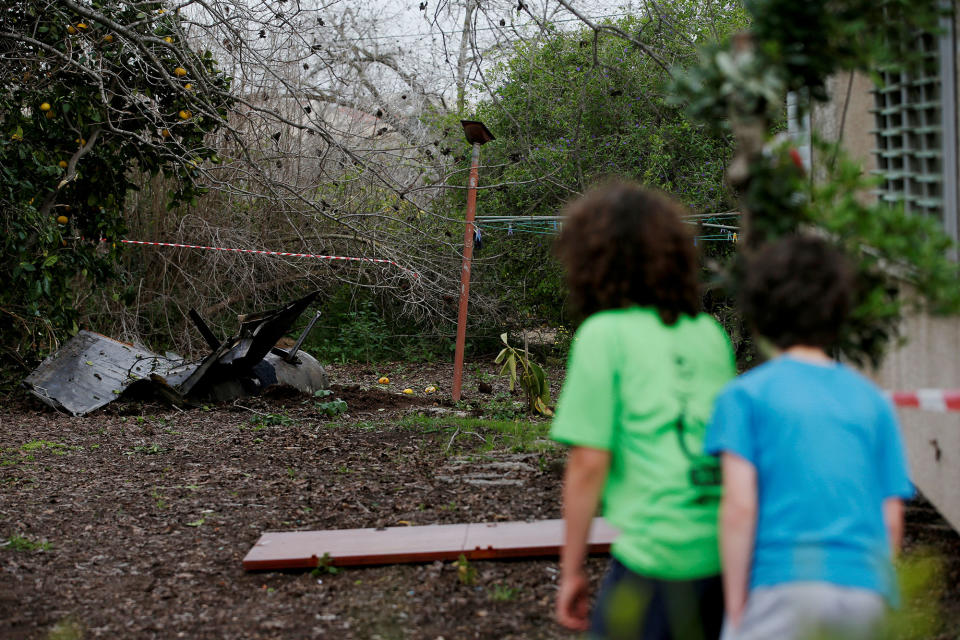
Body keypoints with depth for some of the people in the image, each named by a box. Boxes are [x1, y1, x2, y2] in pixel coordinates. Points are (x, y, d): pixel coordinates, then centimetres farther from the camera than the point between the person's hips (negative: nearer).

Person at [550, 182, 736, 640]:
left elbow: (589, 463, -8)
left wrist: (572, 569, 1)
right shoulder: (709, 333, 11)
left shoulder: (604, 334, -5)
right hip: (730, 554, 6)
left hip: (658, 555, -6)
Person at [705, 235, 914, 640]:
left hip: (785, 587, -4)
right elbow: (892, 519, 9)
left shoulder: (746, 394, 0)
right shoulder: (872, 400, 12)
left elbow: (739, 506, -8)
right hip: (865, 592, 5)